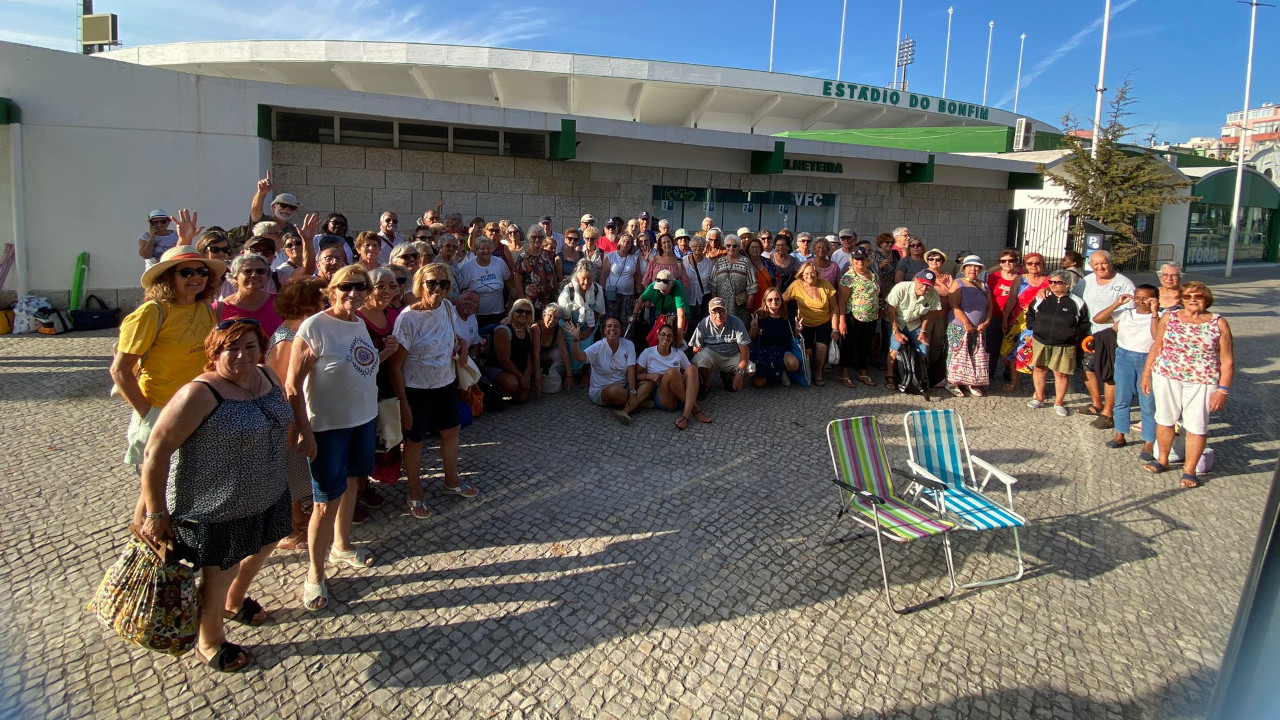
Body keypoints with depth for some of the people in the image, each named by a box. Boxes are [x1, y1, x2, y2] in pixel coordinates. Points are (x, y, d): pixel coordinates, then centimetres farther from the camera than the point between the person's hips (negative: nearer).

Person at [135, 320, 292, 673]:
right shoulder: (199, 394, -24)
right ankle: (210, 640, 40)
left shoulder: (267, 376, -1)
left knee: (259, 551, 29)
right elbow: (156, 451, -22)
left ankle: (236, 600, 59)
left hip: (267, 498, 8)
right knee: (218, 578, 12)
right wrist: (156, 512, -17)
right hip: (217, 511, -7)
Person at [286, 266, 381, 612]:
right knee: (327, 502, -2)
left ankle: (341, 546, 42)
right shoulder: (314, 327, -17)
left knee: (350, 482, 21)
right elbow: (292, 385, -17)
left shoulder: (360, 324, 6)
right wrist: (304, 432, -19)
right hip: (327, 427, -7)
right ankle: (315, 574, 15)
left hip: (364, 419, 7)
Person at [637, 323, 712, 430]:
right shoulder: (648, 353, 5)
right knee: (671, 372, -31)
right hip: (660, 396, -3)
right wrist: (649, 376, -16)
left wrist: (684, 379, -7)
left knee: (692, 369, -24)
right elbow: (635, 375, 3)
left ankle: (686, 414, -36)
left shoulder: (679, 354, 13)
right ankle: (694, 408, -21)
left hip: (681, 398, 3)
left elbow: (691, 374, 16)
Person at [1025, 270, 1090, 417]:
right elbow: (1030, 314, 17)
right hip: (1040, 342, 2)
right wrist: (1033, 327, 3)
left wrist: (1074, 333, -7)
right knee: (1039, 369, 10)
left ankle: (1059, 403, 17)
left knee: (1061, 373, 3)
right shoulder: (1042, 299, 3)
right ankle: (1039, 398, 26)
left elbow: (1084, 323, 6)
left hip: (1064, 346, -2)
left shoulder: (1077, 303, -2)